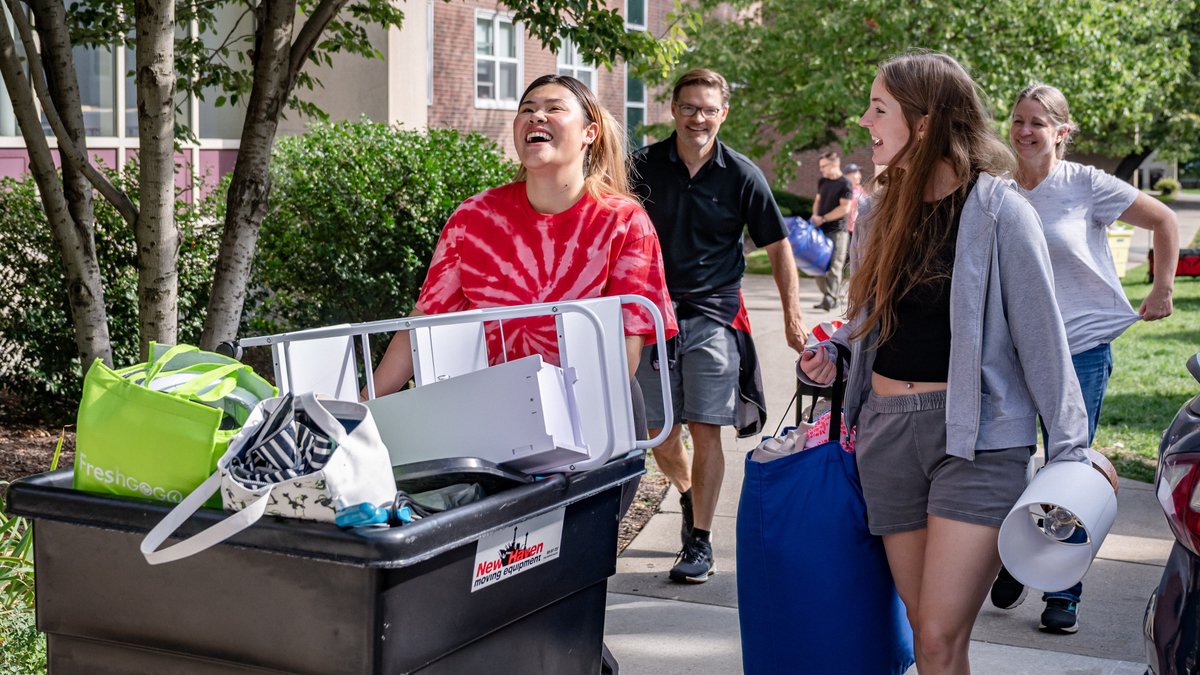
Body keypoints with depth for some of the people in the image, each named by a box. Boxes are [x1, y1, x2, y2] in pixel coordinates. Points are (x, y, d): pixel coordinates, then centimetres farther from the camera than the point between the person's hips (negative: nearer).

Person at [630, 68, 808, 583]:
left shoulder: (742, 175, -1)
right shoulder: (644, 167, 1)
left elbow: (778, 248, 6)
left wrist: (793, 318, 2)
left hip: (714, 314, -2)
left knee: (706, 429, -7)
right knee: (659, 434, 5)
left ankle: (699, 542, 4)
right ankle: (688, 493, 37)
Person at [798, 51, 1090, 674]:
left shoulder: (999, 212, -7)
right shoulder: (879, 212, 12)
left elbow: (1042, 335, -6)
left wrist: (1069, 450, -10)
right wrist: (832, 353, 3)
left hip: (977, 435, -6)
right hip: (887, 430, 6)